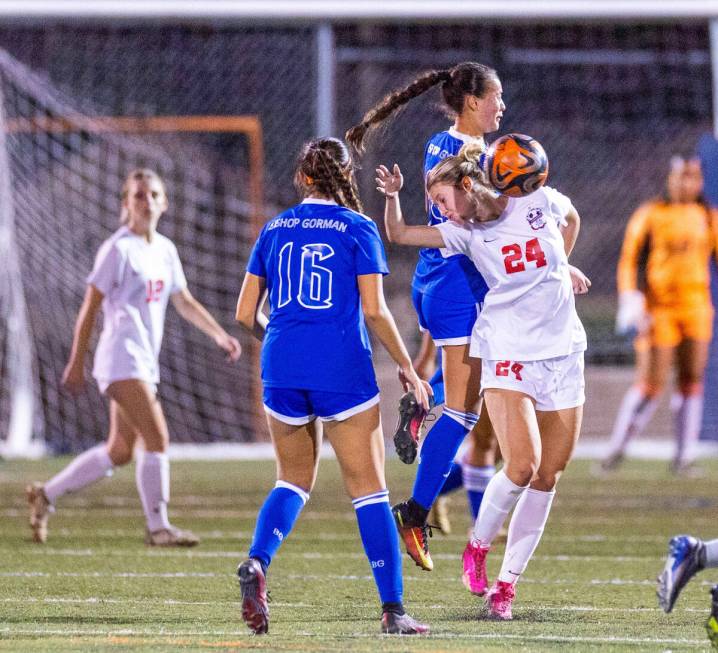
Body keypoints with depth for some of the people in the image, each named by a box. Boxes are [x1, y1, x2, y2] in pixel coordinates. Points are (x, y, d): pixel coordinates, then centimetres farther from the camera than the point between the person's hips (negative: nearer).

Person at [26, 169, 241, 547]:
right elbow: (91, 306, -6)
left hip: (145, 362, 9)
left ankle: (46, 495, 24)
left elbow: (184, 302, 22)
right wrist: (76, 363, -6)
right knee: (157, 438, -16)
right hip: (122, 357, -9)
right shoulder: (119, 249, -9)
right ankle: (158, 528, -13)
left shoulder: (165, 250, 14)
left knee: (119, 452, 12)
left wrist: (218, 334, 9)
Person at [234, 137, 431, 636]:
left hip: (282, 369, 3)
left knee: (294, 478, 19)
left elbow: (246, 313, 10)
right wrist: (408, 369, 3)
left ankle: (257, 563, -7)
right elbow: (374, 310, -7)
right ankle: (393, 608, -1)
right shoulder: (357, 228, 0)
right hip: (343, 370, -3)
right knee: (368, 488, 2)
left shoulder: (275, 229, 10)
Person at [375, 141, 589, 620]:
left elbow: (572, 218, 24)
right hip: (508, 355, -2)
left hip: (563, 352, 2)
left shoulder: (542, 203, 2)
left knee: (548, 477, 0)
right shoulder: (465, 233, 2)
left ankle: (507, 581, 8)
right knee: (522, 466, -18)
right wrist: (393, 197, -16)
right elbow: (398, 234, 0)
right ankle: (478, 547, 6)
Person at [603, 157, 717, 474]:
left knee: (691, 380, 0)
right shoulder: (650, 215, -1)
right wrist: (630, 301, -13)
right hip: (658, 309, -4)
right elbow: (628, 260, -2)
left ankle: (685, 454, 5)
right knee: (650, 384, -7)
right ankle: (617, 446, 8)